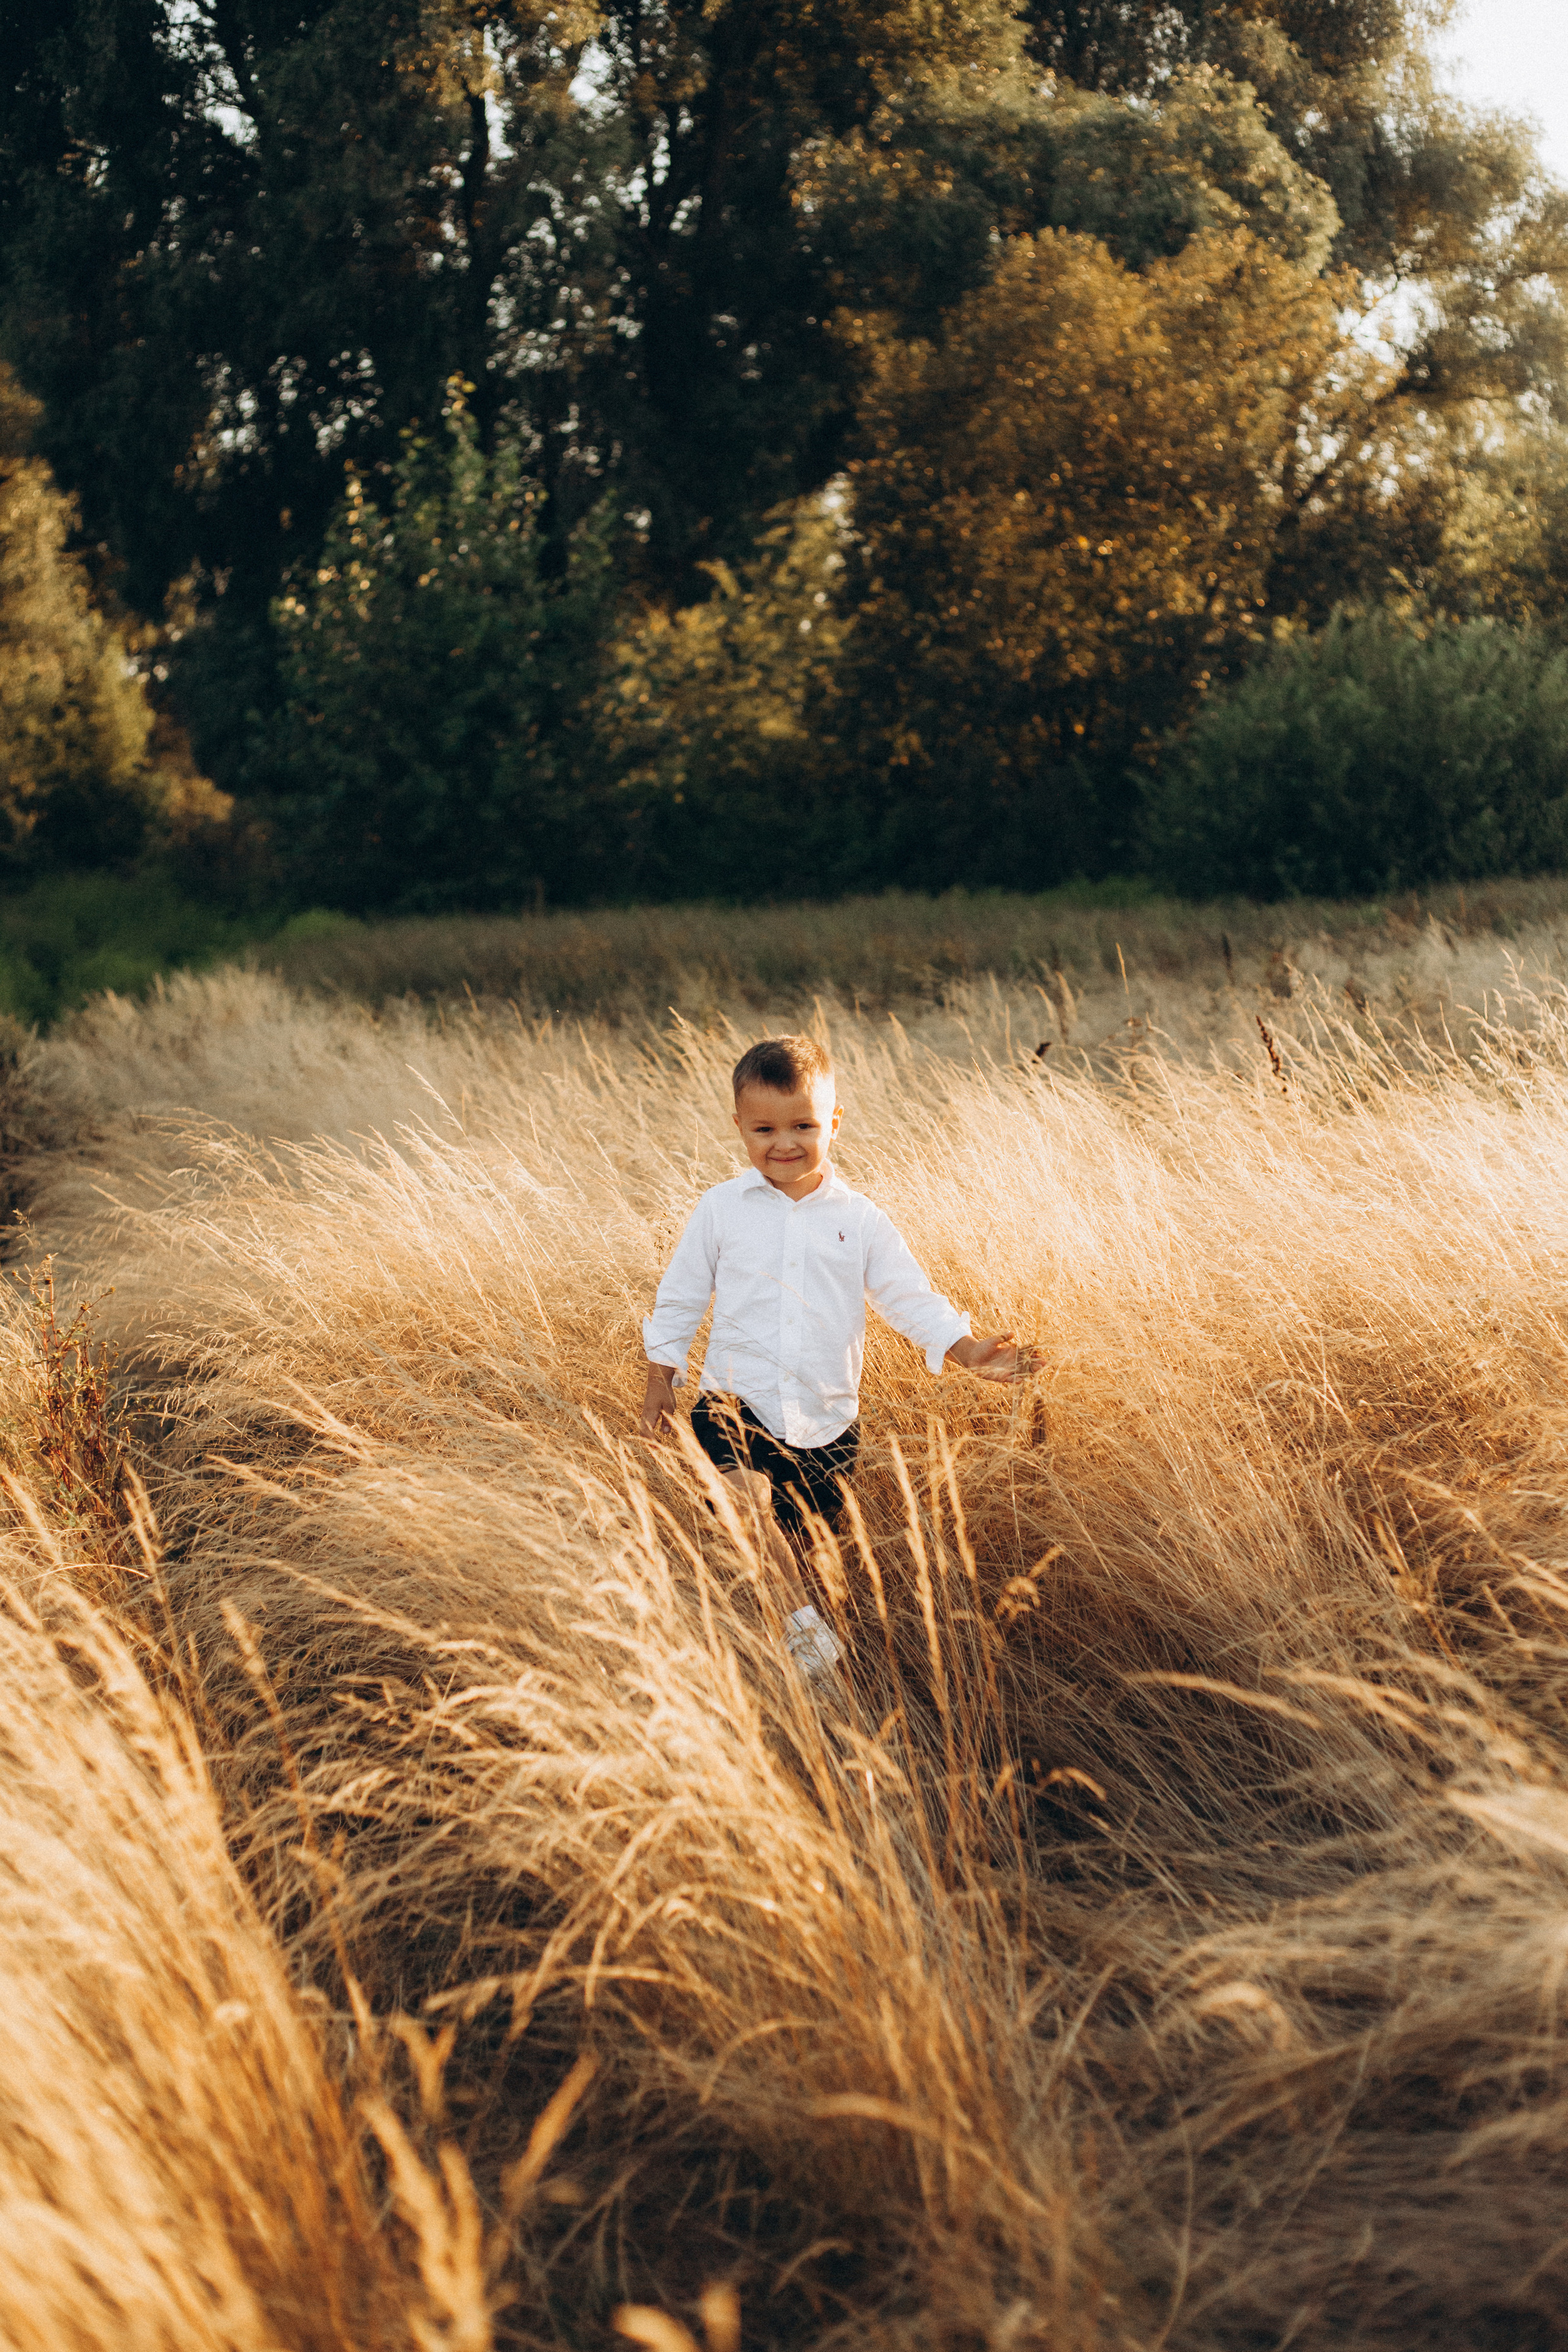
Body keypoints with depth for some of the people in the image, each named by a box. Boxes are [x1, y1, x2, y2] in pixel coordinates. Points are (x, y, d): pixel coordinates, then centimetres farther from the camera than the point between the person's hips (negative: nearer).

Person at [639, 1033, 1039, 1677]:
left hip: (825, 1419, 2)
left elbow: (910, 1297, 2)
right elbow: (680, 1297, 11)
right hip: (736, 1400, -2)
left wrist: (970, 1351, -13)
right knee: (746, 1493, -29)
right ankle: (804, 1624, -20)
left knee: (796, 1544, 6)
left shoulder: (859, 1220, 3)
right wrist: (660, 1381, 13)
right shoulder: (721, 1209, 2)